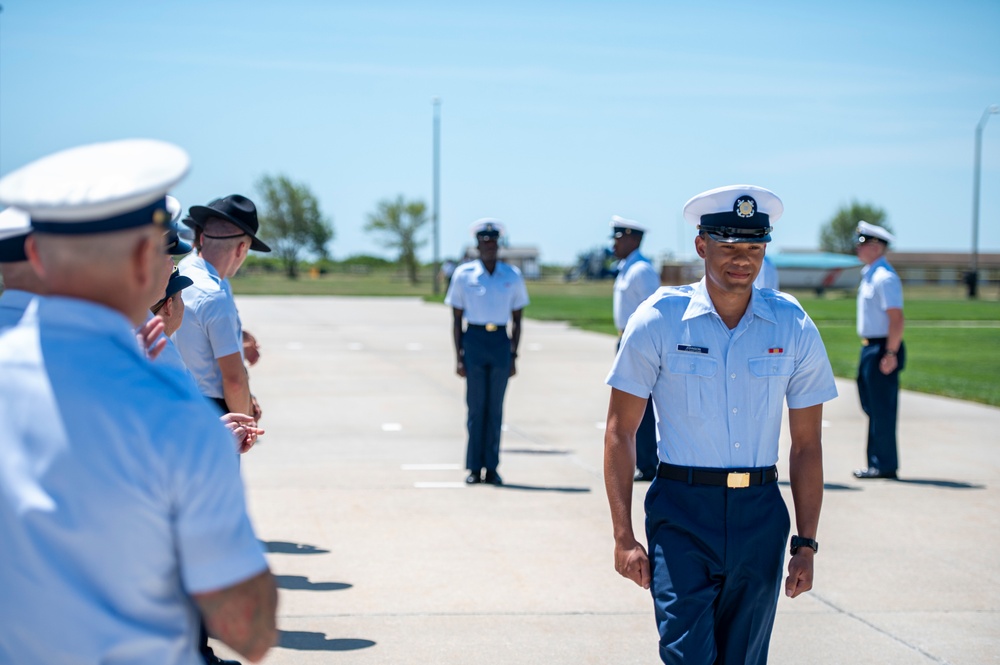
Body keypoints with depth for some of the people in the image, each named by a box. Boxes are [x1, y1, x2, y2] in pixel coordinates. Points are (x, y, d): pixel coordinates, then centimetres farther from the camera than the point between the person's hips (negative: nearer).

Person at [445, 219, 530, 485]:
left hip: (501, 343, 1)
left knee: (495, 408, 3)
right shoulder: (463, 274, 2)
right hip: (474, 340, -1)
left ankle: (491, 468, 10)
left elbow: (516, 320, 11)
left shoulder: (512, 276, 6)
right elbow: (456, 319, 5)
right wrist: (459, 356, -1)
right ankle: (474, 468, 7)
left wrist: (513, 355, 5)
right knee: (476, 406, -1)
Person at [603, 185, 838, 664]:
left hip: (760, 517, 3)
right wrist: (623, 536, -6)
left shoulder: (794, 329, 3)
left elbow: (806, 446, 8)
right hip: (682, 514, -2)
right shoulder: (659, 321, -3)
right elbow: (620, 432, -1)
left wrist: (806, 544, 3)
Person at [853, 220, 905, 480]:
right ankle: (877, 463, 21)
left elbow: (896, 319, -22)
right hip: (870, 348, 10)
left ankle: (885, 466, -1)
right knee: (873, 408, 14)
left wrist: (890, 354, -24)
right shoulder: (869, 275, 15)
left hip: (882, 350, -10)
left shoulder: (885, 278, -16)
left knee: (882, 410, -6)